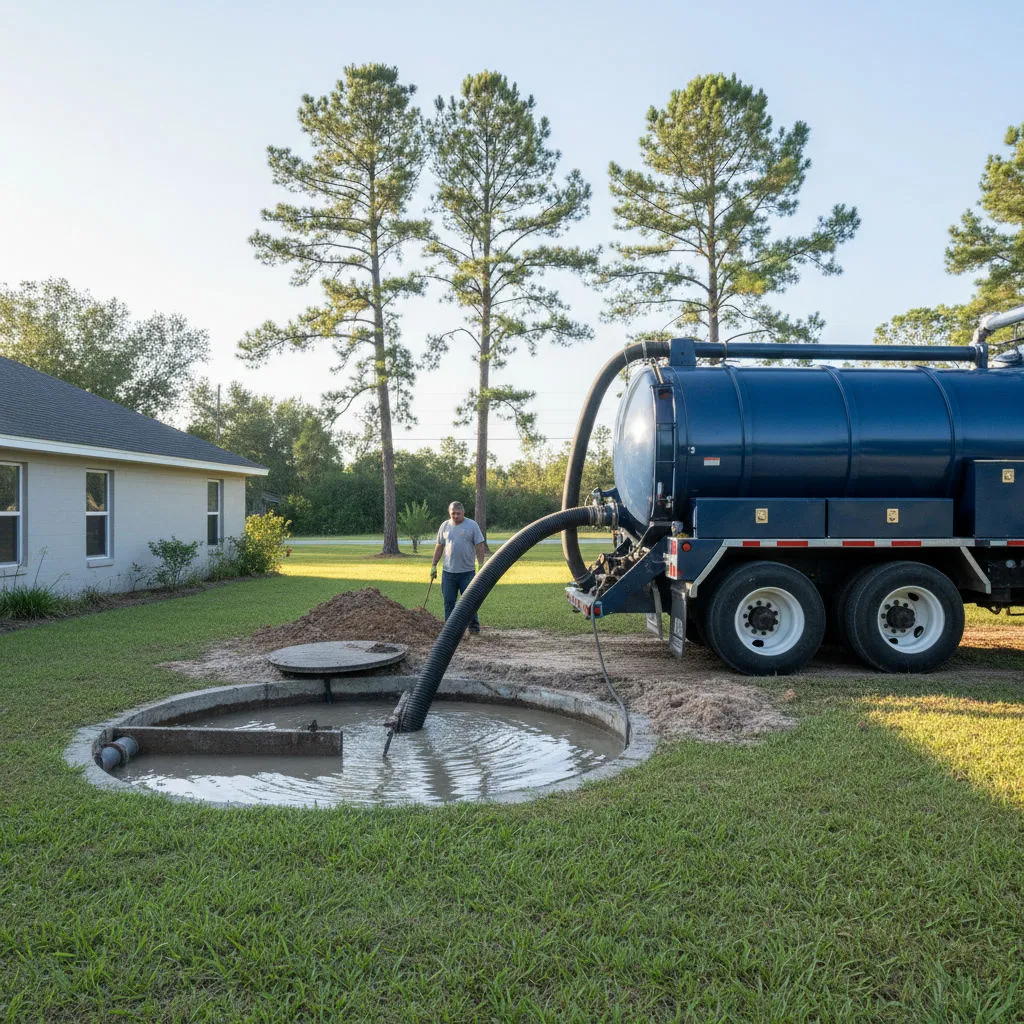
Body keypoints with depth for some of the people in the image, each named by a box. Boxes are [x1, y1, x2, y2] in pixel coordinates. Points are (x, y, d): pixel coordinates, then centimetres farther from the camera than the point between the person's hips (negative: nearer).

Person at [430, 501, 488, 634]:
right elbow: (439, 547, 14)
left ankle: (474, 627, 8)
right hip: (448, 572, 3)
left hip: (467, 572, -3)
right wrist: (434, 565, 11)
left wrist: (481, 565, -11)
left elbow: (480, 546, -2)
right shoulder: (445, 526, 9)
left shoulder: (472, 525, -1)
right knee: (449, 602, 7)